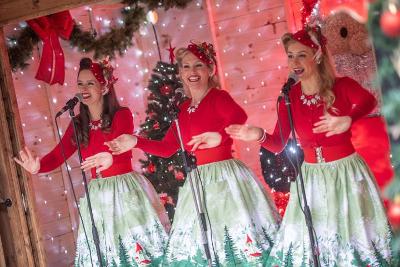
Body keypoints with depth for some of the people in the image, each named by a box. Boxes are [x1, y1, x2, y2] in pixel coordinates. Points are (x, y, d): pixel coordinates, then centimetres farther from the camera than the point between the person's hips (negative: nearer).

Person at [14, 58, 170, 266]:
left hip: (126, 189, -4)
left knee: (138, 249, -1)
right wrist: (37, 166, -19)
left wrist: (111, 159, -45)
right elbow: (57, 155, 2)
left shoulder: (122, 115, -6)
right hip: (97, 194, 5)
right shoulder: (78, 123, 8)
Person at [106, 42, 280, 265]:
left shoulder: (219, 97, -5)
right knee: (199, 245, 12)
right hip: (197, 185, 7)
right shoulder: (184, 109, 13)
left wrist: (221, 136, -42)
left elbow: (244, 123, -25)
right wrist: (136, 142, 10)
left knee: (240, 238, -4)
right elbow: (167, 148, 19)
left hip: (226, 178, -7)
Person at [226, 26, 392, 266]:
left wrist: (348, 120, -47)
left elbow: (369, 101, -28)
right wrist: (260, 136, -21)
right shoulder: (289, 97, -3)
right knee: (308, 237, 7)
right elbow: (279, 145, -1)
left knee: (353, 232, 7)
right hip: (311, 178, 3)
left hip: (347, 172, -3)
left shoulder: (342, 86, -11)